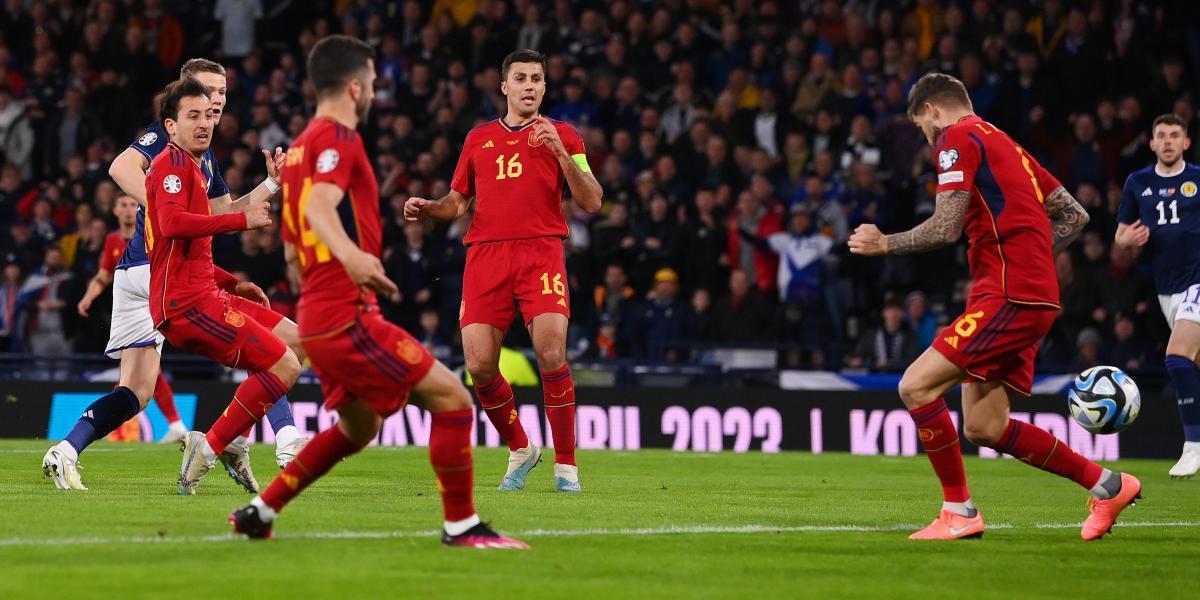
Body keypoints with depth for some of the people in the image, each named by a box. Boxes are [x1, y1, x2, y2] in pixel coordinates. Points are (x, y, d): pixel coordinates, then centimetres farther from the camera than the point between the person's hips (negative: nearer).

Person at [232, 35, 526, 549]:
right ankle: (461, 526, -5)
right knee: (451, 398, -8)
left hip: (316, 315, 10)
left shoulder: (301, 147, 18)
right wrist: (351, 256, -48)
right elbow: (320, 206, -30)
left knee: (358, 428, 25)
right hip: (347, 316, -10)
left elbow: (292, 247, 25)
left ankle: (260, 511, 25)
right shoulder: (338, 138, -10)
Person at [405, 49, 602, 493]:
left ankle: (566, 464, -6)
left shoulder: (560, 136, 11)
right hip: (486, 255, 3)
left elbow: (591, 202, 2)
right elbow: (459, 201, 26)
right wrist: (427, 208, 5)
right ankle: (520, 449, 18)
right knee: (480, 367, -7)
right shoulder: (478, 139, 19)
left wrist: (561, 152, -10)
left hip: (541, 252, -3)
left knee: (551, 356, -19)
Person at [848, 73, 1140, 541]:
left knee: (916, 386, -12)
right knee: (983, 427, 9)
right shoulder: (1004, 145, 24)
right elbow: (1075, 215, 26)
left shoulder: (959, 137, -4)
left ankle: (959, 511, -8)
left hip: (1009, 296, -9)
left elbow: (945, 228, -14)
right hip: (1036, 296, 9)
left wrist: (885, 244, -1)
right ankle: (1106, 484, 15)